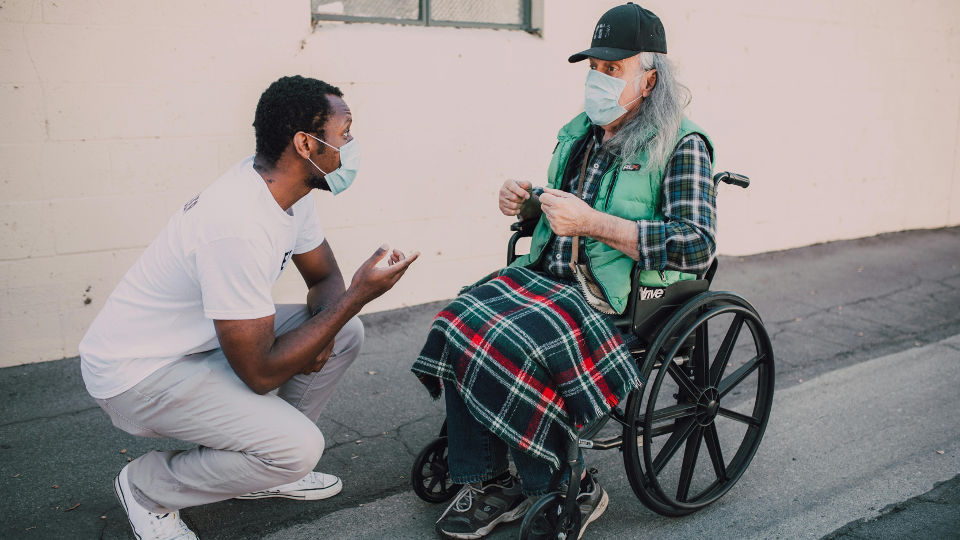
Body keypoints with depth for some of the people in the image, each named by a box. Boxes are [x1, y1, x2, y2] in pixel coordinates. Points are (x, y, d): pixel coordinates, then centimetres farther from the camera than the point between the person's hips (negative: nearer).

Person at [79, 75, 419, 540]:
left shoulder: (285, 188, -5)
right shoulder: (239, 228, -34)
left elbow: (325, 278, 9)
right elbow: (260, 373, -29)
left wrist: (320, 329, -14)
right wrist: (357, 296, -26)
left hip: (200, 340, 9)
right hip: (137, 370, -9)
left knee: (345, 335, -1)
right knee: (299, 447, -23)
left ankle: (268, 467, 14)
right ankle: (148, 487, 3)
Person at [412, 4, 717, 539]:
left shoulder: (682, 145, -7)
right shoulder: (581, 132, 15)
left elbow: (697, 247, -19)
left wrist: (591, 222, -23)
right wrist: (526, 203, 3)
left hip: (622, 300, -7)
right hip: (551, 276, 7)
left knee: (513, 348, -28)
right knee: (458, 323, -17)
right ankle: (488, 483, -4)